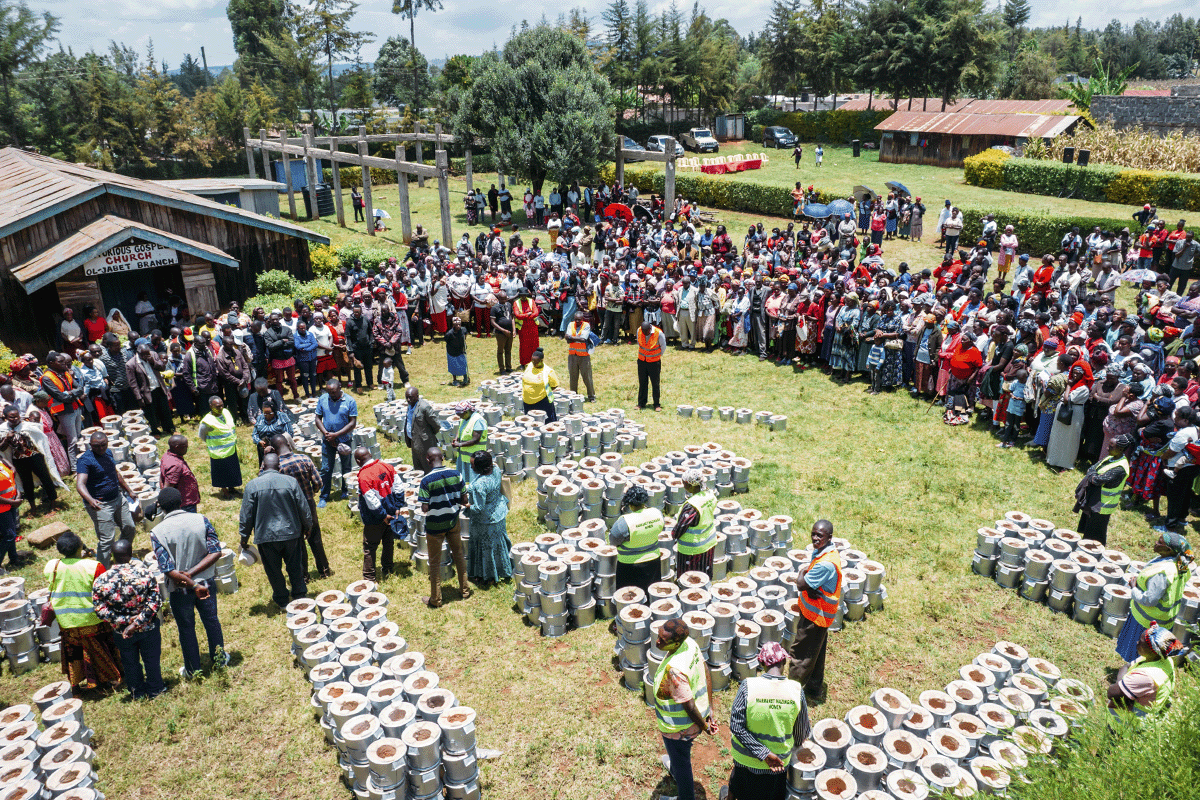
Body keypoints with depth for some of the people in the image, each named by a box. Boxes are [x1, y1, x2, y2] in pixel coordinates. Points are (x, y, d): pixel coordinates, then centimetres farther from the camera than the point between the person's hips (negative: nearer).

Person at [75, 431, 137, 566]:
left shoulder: (108, 453, 6)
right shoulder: (85, 460, -18)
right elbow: (80, 484, -31)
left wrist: (129, 490, 28)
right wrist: (90, 500, -48)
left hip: (118, 498, 8)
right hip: (100, 505, -8)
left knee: (130, 529, 17)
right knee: (106, 539, -9)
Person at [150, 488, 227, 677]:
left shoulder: (157, 532, -18)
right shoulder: (202, 520, -12)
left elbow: (169, 570, -22)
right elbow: (215, 552, -15)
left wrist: (193, 585, -16)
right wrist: (191, 573, -16)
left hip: (180, 589, -2)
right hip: (206, 582, 2)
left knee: (186, 628, 17)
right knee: (211, 620, 22)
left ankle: (193, 669, 33)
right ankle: (219, 658, 39)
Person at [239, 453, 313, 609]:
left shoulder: (252, 486, -8)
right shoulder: (290, 481, -7)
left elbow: (246, 515, -3)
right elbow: (303, 508, -2)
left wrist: (244, 537, 8)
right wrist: (308, 526, 14)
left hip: (266, 536, -1)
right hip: (291, 532, 1)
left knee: (274, 570, 14)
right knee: (295, 566, 16)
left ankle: (282, 601, 24)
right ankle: (299, 596, 25)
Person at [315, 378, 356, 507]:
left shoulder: (349, 401, -10)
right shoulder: (323, 399, -2)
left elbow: (353, 423, -11)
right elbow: (318, 418, 4)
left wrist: (336, 434, -18)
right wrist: (326, 433, -11)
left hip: (344, 440, -1)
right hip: (327, 440, 1)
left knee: (346, 468, 13)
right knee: (325, 469, 3)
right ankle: (324, 497, 15)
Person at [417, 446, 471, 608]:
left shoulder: (426, 480, -20)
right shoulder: (455, 474, -8)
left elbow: (425, 508, -20)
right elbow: (464, 500, -4)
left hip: (435, 526, -4)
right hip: (453, 522, 4)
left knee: (435, 562, 10)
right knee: (458, 555, 21)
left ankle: (436, 599, 20)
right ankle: (464, 590, 33)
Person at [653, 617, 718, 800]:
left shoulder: (674, 669, -41)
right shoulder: (690, 643, -16)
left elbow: (689, 706, -31)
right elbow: (707, 674, -3)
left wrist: (704, 726, -13)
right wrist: (710, 710, 5)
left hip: (679, 728, -8)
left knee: (681, 764, 21)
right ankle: (674, 771, 68)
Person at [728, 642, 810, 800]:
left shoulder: (748, 686, -23)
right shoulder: (796, 690, -18)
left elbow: (736, 726, -22)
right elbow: (802, 733, -6)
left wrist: (764, 754, -19)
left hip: (746, 759, -1)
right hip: (780, 760, 1)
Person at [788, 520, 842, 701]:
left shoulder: (826, 563, -32)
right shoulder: (820, 551, -2)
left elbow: (802, 584, -25)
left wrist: (803, 573, -5)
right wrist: (810, 588, -12)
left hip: (815, 614, -9)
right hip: (817, 612, 9)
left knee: (800, 652, 5)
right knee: (816, 651, 23)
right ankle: (815, 687, 38)